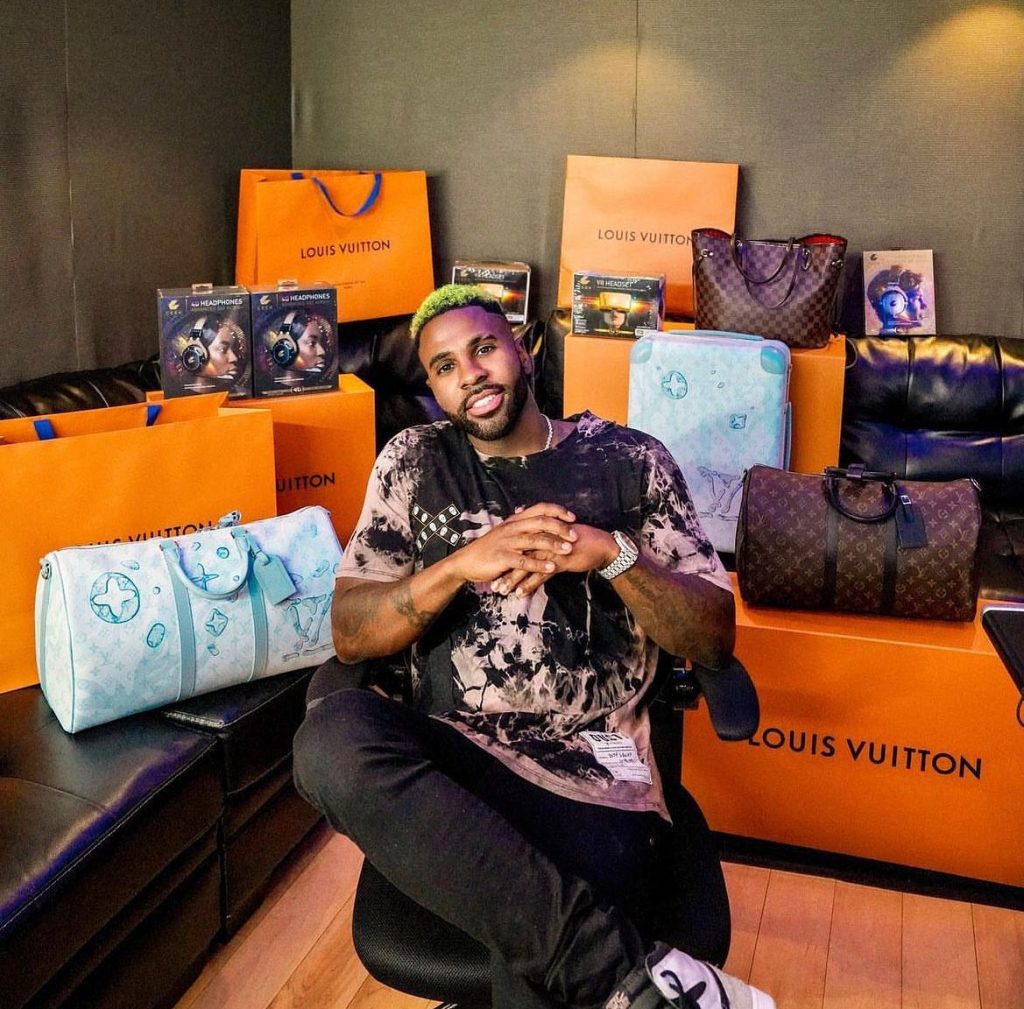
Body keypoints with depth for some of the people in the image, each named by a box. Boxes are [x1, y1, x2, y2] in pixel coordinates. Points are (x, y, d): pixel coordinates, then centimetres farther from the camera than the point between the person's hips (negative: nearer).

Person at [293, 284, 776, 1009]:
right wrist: (464, 563, -13)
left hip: (591, 772, -3)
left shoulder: (631, 461, 8)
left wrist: (611, 554, -12)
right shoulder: (414, 463, 11)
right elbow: (349, 636, 3)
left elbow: (715, 638, 5)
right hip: (448, 757, 3)